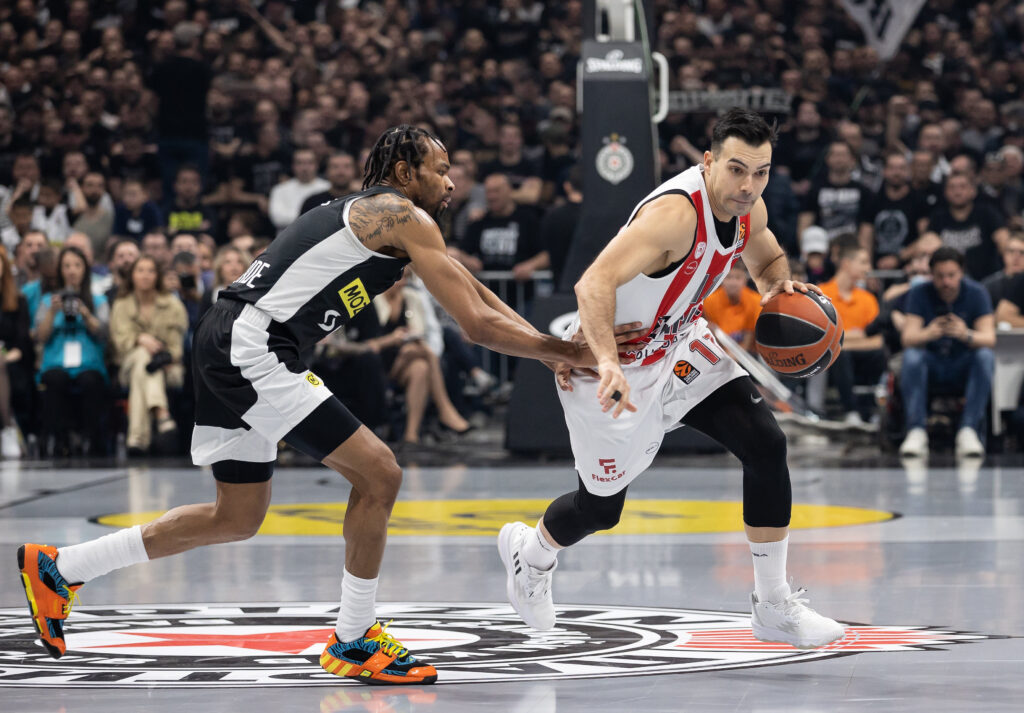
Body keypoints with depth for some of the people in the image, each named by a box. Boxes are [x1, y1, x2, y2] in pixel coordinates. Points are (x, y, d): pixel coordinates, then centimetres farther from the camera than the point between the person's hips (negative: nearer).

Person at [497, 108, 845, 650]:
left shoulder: (748, 209, -9)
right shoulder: (676, 212, -35)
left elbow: (768, 261, 16)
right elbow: (594, 284, -46)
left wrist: (779, 287, -9)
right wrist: (608, 365, -61)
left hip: (677, 345, 7)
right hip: (611, 363, -7)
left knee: (766, 445, -11)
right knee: (601, 505, 10)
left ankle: (773, 606, 1)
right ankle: (528, 552, 47)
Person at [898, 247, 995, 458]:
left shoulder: (976, 293, -6)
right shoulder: (919, 294, -7)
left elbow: (989, 338, -17)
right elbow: (908, 338, -18)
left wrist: (966, 335, -40)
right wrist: (928, 334, -42)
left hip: (963, 368, 0)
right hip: (931, 365, 0)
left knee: (985, 356, -31)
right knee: (911, 356, -32)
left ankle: (969, 431, -34)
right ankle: (916, 431, -36)